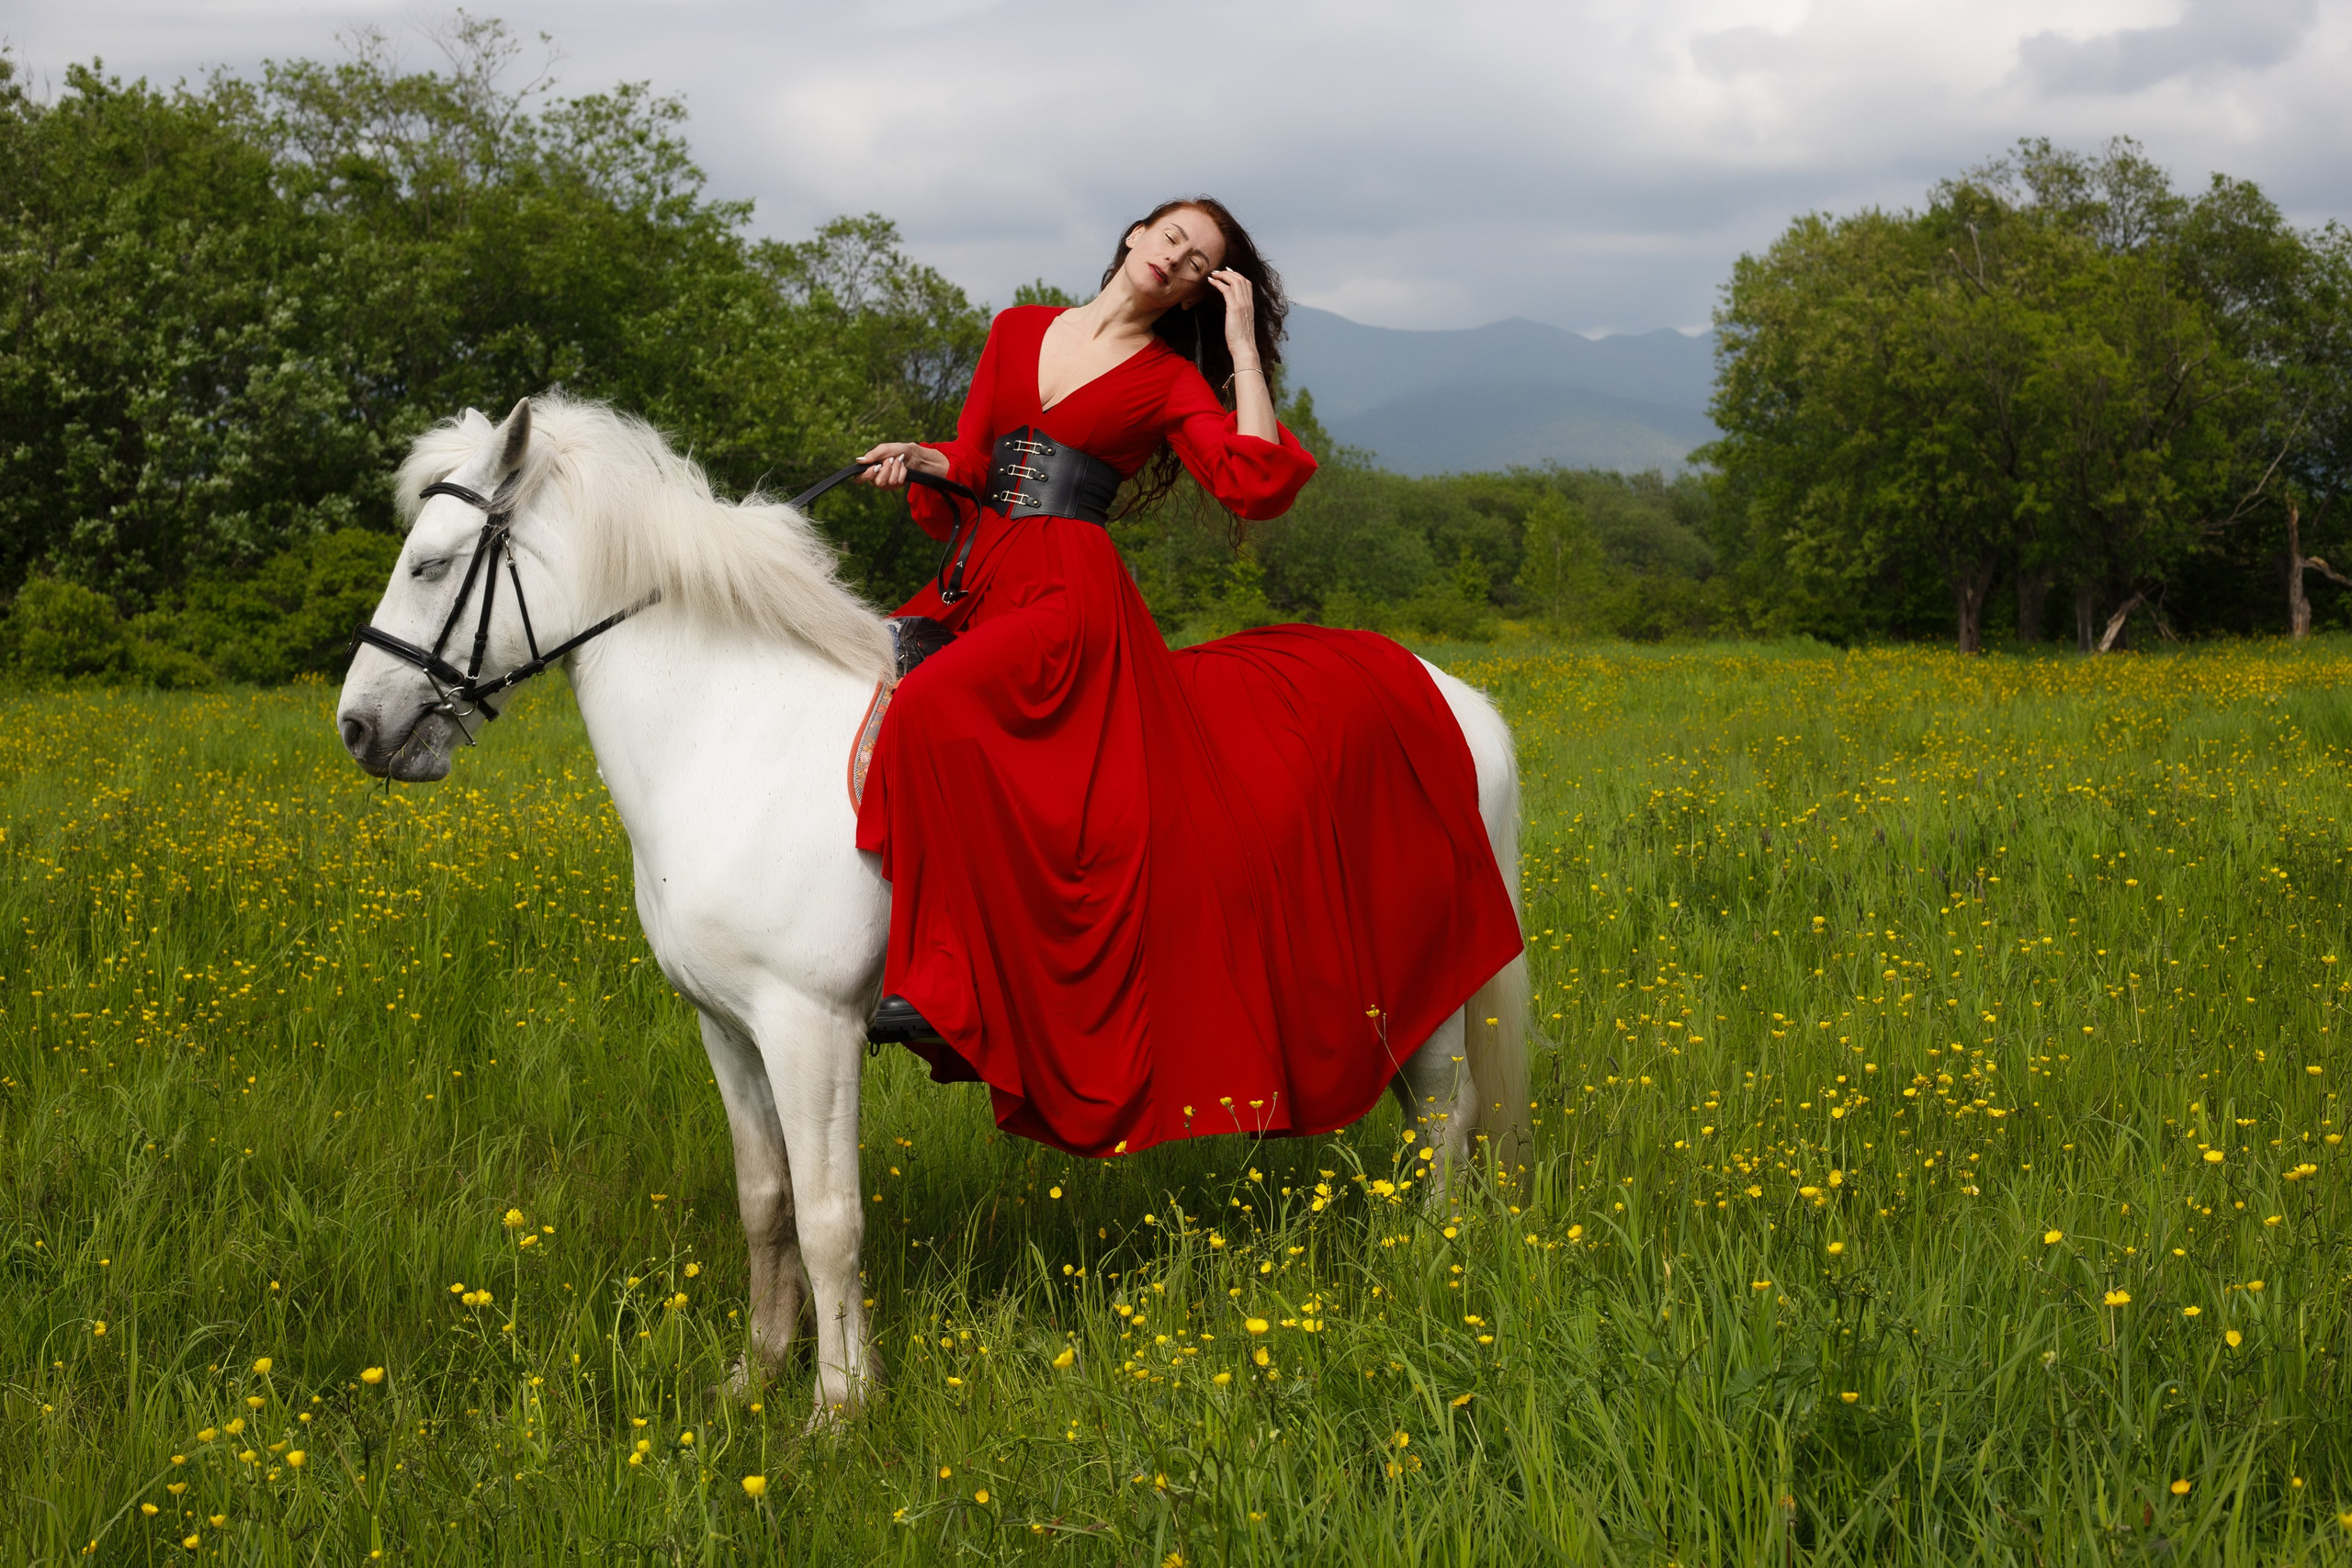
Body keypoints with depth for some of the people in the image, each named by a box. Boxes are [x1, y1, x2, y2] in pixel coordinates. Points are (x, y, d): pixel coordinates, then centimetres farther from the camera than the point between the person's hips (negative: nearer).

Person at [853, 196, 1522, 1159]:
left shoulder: (1172, 382, 6)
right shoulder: (1016, 333, 20)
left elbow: (1258, 485, -10)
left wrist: (1242, 346, -4)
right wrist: (920, 461, -1)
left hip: (1071, 599, -7)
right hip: (974, 585, 7)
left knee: (935, 711, -31)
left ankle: (940, 986, -28)